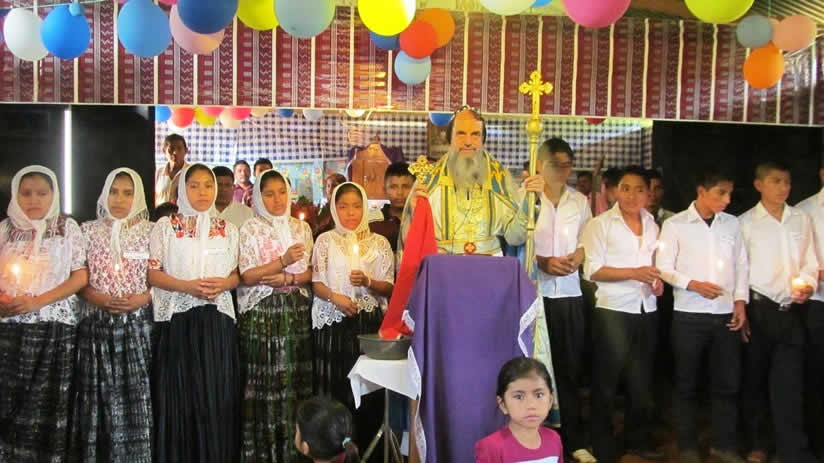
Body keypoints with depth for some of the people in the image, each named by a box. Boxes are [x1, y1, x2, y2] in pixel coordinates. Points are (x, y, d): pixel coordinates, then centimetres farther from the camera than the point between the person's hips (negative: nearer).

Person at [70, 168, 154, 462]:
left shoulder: (151, 231, 5)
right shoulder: (88, 230, 8)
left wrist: (143, 298, -12)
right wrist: (100, 299, -10)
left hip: (138, 324, -1)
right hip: (97, 324, 1)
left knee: (137, 392, -2)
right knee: (101, 394, 2)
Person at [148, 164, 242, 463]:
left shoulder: (227, 229, 10)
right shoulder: (166, 227, 3)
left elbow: (237, 275, 13)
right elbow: (152, 273, -2)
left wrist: (222, 284, -9)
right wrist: (188, 286, -15)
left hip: (217, 319, 2)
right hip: (178, 320, -2)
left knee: (216, 394, 2)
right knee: (179, 394, 0)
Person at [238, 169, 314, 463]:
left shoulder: (301, 228, 10)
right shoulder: (250, 229, -1)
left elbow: (312, 271, 8)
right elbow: (246, 276, -9)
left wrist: (287, 278, -10)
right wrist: (283, 261, -17)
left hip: (297, 311, 4)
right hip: (262, 312, -3)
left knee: (296, 378, 4)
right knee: (265, 380, -2)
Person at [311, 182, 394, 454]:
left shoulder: (379, 243, 7)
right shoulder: (325, 241, 6)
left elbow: (388, 288, 5)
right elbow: (316, 283, 2)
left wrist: (367, 283, -14)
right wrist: (334, 296, -16)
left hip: (369, 323, 1)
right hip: (333, 323, 0)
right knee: (334, 387, -1)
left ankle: (366, 450, 12)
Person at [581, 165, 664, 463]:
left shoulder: (652, 225, 12)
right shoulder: (600, 224, -6)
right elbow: (592, 271, -13)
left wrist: (658, 280, 1)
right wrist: (634, 273, -21)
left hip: (647, 311, 6)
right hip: (613, 311, -6)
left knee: (641, 381, 15)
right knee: (607, 382, 2)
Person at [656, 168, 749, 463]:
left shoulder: (732, 224, 7)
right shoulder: (675, 225, -3)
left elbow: (741, 266, 11)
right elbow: (663, 268, -4)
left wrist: (740, 301, 2)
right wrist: (693, 285, -16)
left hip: (726, 315, 3)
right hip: (689, 315, -3)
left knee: (728, 383, 7)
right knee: (687, 383, 8)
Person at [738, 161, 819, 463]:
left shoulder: (802, 220, 8)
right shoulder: (745, 222, -1)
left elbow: (810, 263, 11)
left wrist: (808, 285, -8)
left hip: (790, 311, 1)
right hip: (758, 310, -1)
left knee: (789, 383, -3)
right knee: (755, 380, 11)